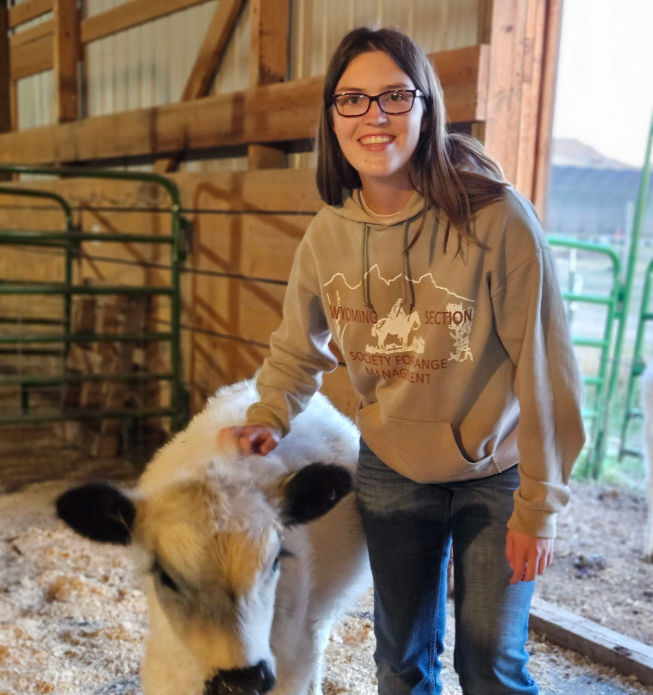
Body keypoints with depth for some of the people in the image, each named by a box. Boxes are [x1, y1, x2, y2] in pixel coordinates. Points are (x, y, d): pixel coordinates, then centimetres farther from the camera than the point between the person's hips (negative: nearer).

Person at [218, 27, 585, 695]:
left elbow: (542, 368, -18)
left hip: (494, 476, -3)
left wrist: (538, 505, -14)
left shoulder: (496, 218, -23)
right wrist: (268, 418, -12)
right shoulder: (327, 232, -10)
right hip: (391, 472, 4)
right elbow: (297, 351, 6)